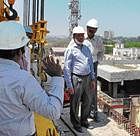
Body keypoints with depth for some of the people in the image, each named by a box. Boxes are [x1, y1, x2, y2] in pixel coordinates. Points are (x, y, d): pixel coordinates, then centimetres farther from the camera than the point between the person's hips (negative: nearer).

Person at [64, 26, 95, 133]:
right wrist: (69, 85, -13)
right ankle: (76, 124, 24)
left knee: (87, 101, 17)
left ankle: (84, 121, 36)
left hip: (87, 78, 6)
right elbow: (67, 68, -10)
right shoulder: (70, 50, -8)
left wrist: (92, 79, 13)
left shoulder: (86, 49, 12)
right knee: (75, 103, 6)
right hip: (76, 79, -6)